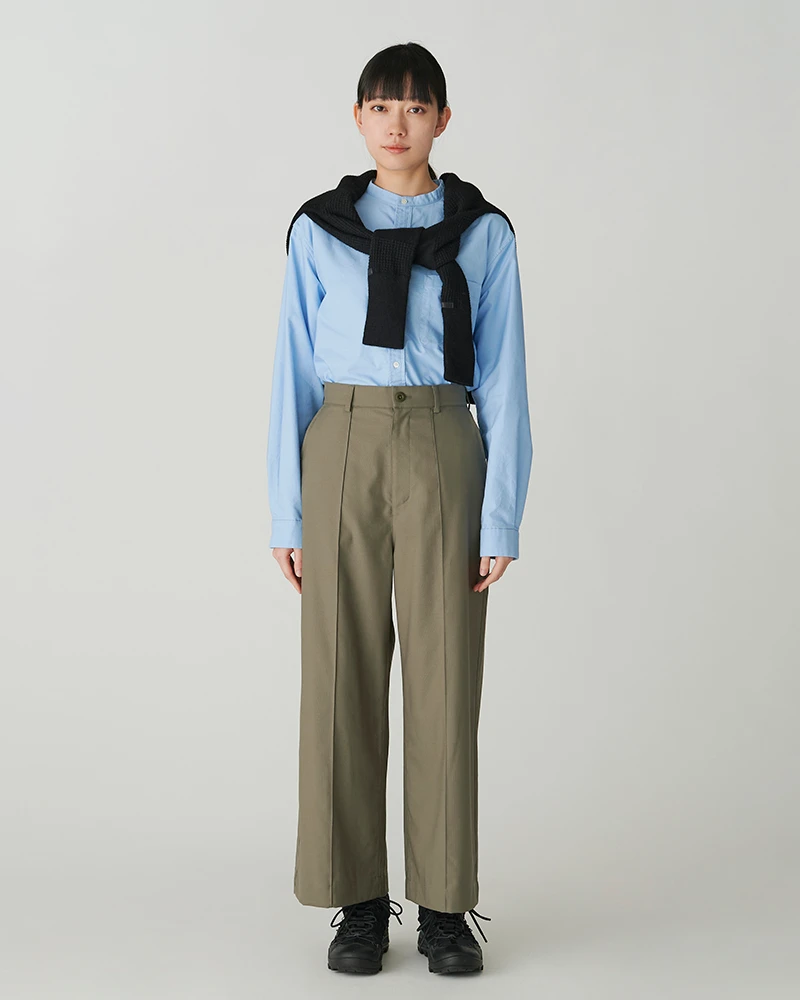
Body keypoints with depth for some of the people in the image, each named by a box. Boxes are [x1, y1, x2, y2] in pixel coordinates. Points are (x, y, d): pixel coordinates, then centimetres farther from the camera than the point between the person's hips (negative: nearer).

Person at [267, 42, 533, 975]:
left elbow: (502, 381, 2)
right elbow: (295, 375, 6)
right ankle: (358, 903, 11)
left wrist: (502, 517, -4)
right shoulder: (318, 229, 7)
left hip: (442, 451, -1)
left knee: (444, 676, 0)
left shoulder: (482, 232, 5)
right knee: (341, 674, 0)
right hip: (341, 452, 1)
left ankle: (443, 907, 11)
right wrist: (288, 512, 0)